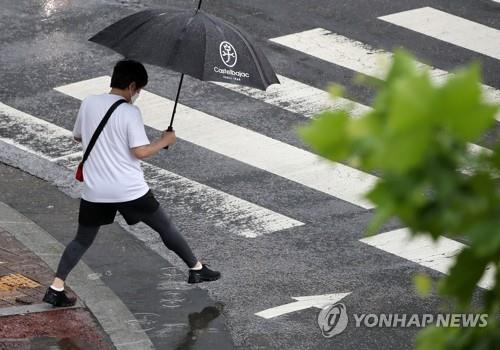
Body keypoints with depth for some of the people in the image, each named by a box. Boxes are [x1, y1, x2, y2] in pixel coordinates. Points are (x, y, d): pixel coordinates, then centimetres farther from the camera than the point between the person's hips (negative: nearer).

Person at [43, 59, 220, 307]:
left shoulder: (88, 103, 1)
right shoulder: (129, 112, -14)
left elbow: (77, 137, 15)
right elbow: (140, 152, -18)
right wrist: (165, 141, -2)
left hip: (95, 191, 4)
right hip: (130, 190, -4)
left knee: (82, 240, 15)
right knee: (165, 228, 15)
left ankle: (55, 289, 3)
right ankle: (196, 269, 26)